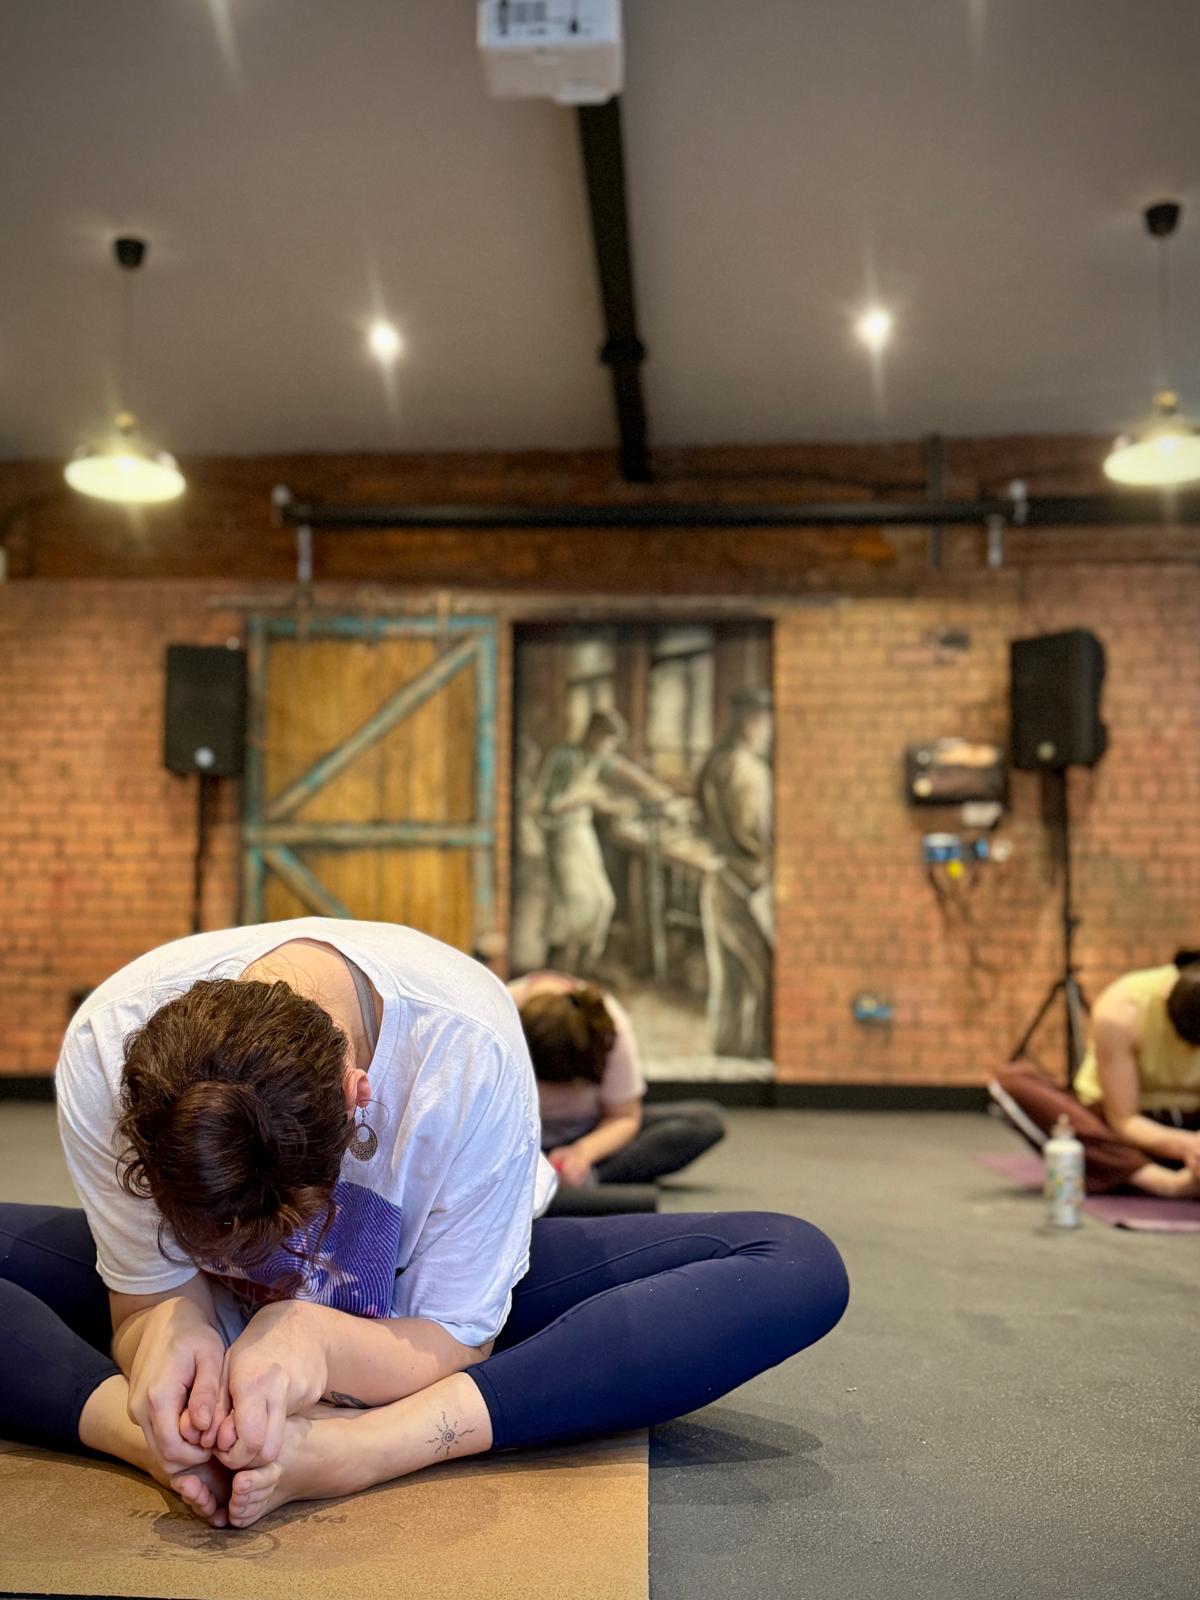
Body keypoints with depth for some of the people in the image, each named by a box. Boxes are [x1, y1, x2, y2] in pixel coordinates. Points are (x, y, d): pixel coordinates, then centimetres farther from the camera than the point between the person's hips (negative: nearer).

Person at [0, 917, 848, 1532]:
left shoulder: (469, 1049, -36)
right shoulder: (106, 1046, -30)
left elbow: (454, 1341, -25)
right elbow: (147, 1294, -17)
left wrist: (311, 1339, -46)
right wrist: (172, 1329, -42)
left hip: (425, 1306, 0)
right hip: (220, 1318, 1)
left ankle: (356, 1448, -35)